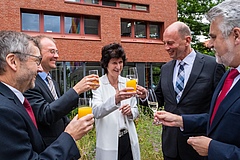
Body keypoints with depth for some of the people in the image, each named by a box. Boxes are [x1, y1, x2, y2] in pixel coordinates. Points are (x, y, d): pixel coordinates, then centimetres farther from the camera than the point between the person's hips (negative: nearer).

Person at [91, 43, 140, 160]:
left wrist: (131, 112, -11)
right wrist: (115, 99, -39)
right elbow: (96, 112, -24)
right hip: (109, 143, -4)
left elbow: (136, 111, 11)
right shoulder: (98, 84, -9)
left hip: (129, 140, 4)